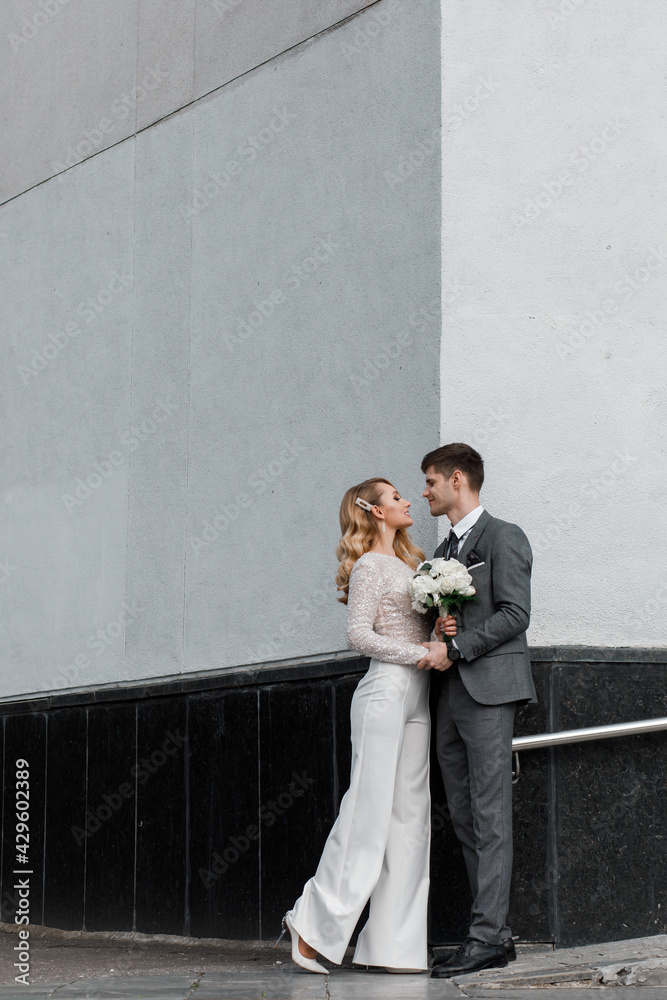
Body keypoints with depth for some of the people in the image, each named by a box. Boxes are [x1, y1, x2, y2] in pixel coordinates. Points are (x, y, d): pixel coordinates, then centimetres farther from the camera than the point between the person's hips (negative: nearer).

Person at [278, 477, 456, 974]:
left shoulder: (408, 562, 19)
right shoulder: (370, 565, -5)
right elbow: (359, 634, -14)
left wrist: (441, 630, -1)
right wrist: (422, 652, -15)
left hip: (417, 698, 8)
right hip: (386, 691, -8)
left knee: (411, 814, 4)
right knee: (369, 810, -8)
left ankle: (396, 943, 4)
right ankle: (314, 923, 2)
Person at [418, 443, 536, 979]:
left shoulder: (503, 537, -4)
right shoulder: (445, 549, 22)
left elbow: (515, 613, -13)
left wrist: (455, 649, -15)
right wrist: (434, 646, 0)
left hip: (489, 689, -9)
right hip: (451, 694, 9)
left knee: (490, 818, -9)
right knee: (464, 817, 6)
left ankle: (488, 938, -9)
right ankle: (496, 933, 10)